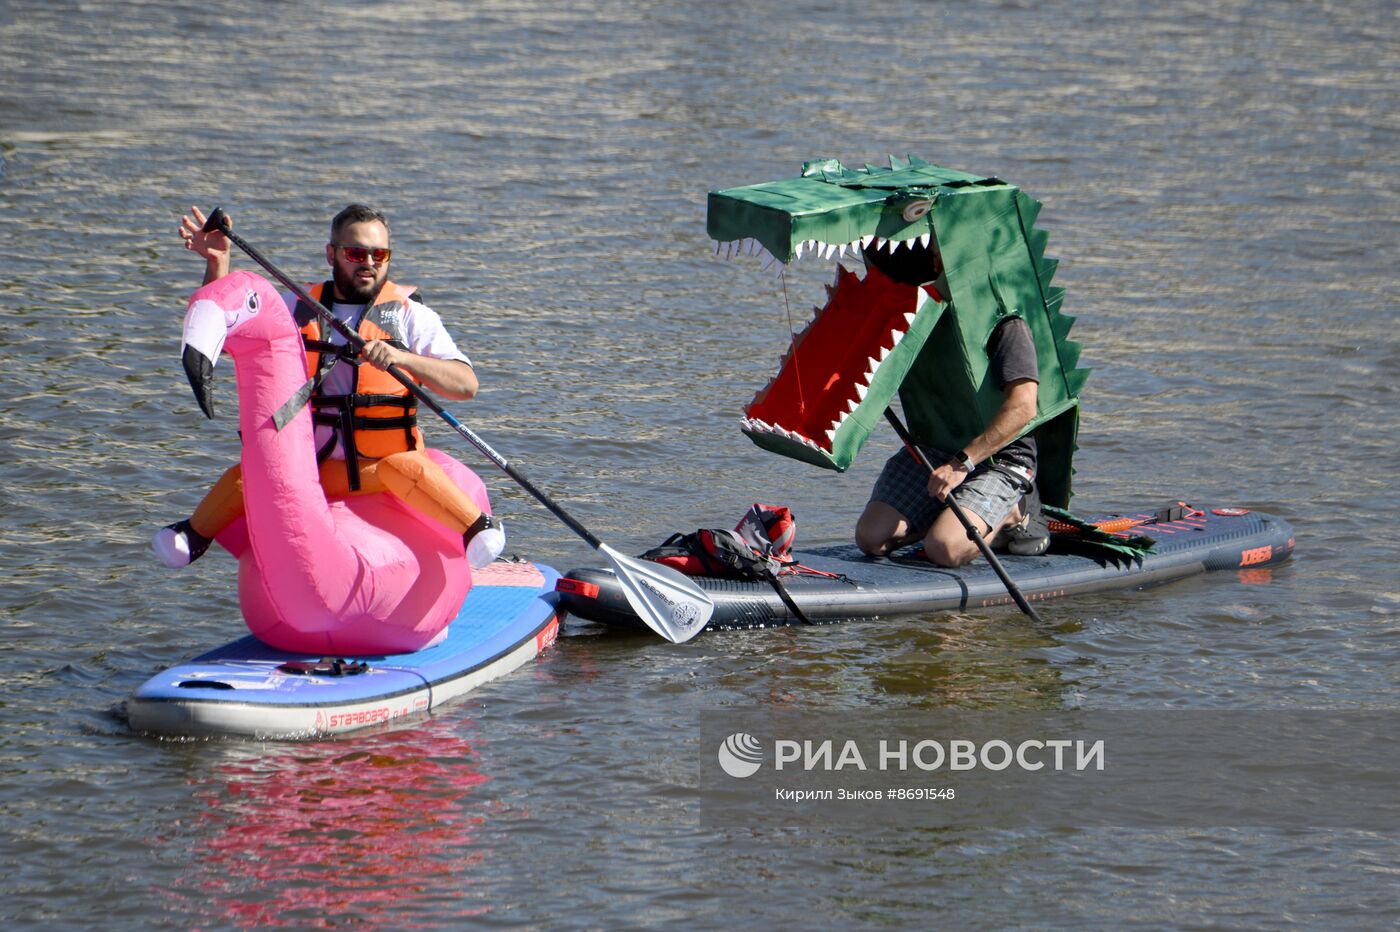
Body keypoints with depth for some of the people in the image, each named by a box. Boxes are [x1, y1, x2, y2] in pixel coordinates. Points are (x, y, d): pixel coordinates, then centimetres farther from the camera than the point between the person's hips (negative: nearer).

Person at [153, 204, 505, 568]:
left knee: (405, 468, -35)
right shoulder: (299, 308, 12)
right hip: (313, 467, 3)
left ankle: (478, 528, -19)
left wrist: (402, 357, -25)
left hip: (381, 465, -3)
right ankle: (195, 535, 6)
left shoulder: (411, 315, 1)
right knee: (242, 480, -19)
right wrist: (218, 263, -3)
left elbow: (467, 384, -10)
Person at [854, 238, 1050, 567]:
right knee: (871, 539, -11)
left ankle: (1013, 514, 2)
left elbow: (1022, 407, -23)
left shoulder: (1005, 321, -15)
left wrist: (963, 462, -27)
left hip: (998, 457, -7)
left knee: (944, 548, -28)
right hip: (932, 448, 7)